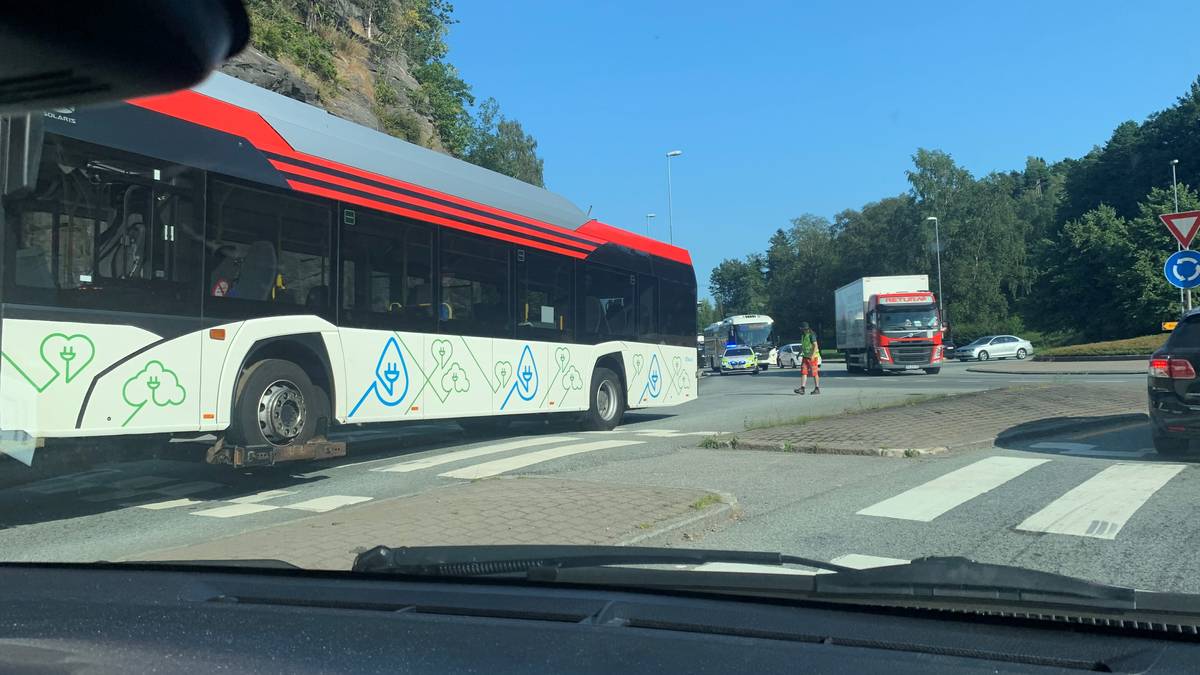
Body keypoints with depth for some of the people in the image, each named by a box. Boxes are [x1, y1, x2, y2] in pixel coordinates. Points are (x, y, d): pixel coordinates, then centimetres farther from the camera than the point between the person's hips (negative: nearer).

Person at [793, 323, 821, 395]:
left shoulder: (811, 335, -13)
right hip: (805, 356, 8)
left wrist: (812, 355, -27)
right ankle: (802, 388, -5)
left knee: (814, 373, -1)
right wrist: (799, 354, 18)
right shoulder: (803, 336, 13)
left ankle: (817, 389, 6)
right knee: (803, 372, -1)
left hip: (812, 357, -8)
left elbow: (815, 346, -19)